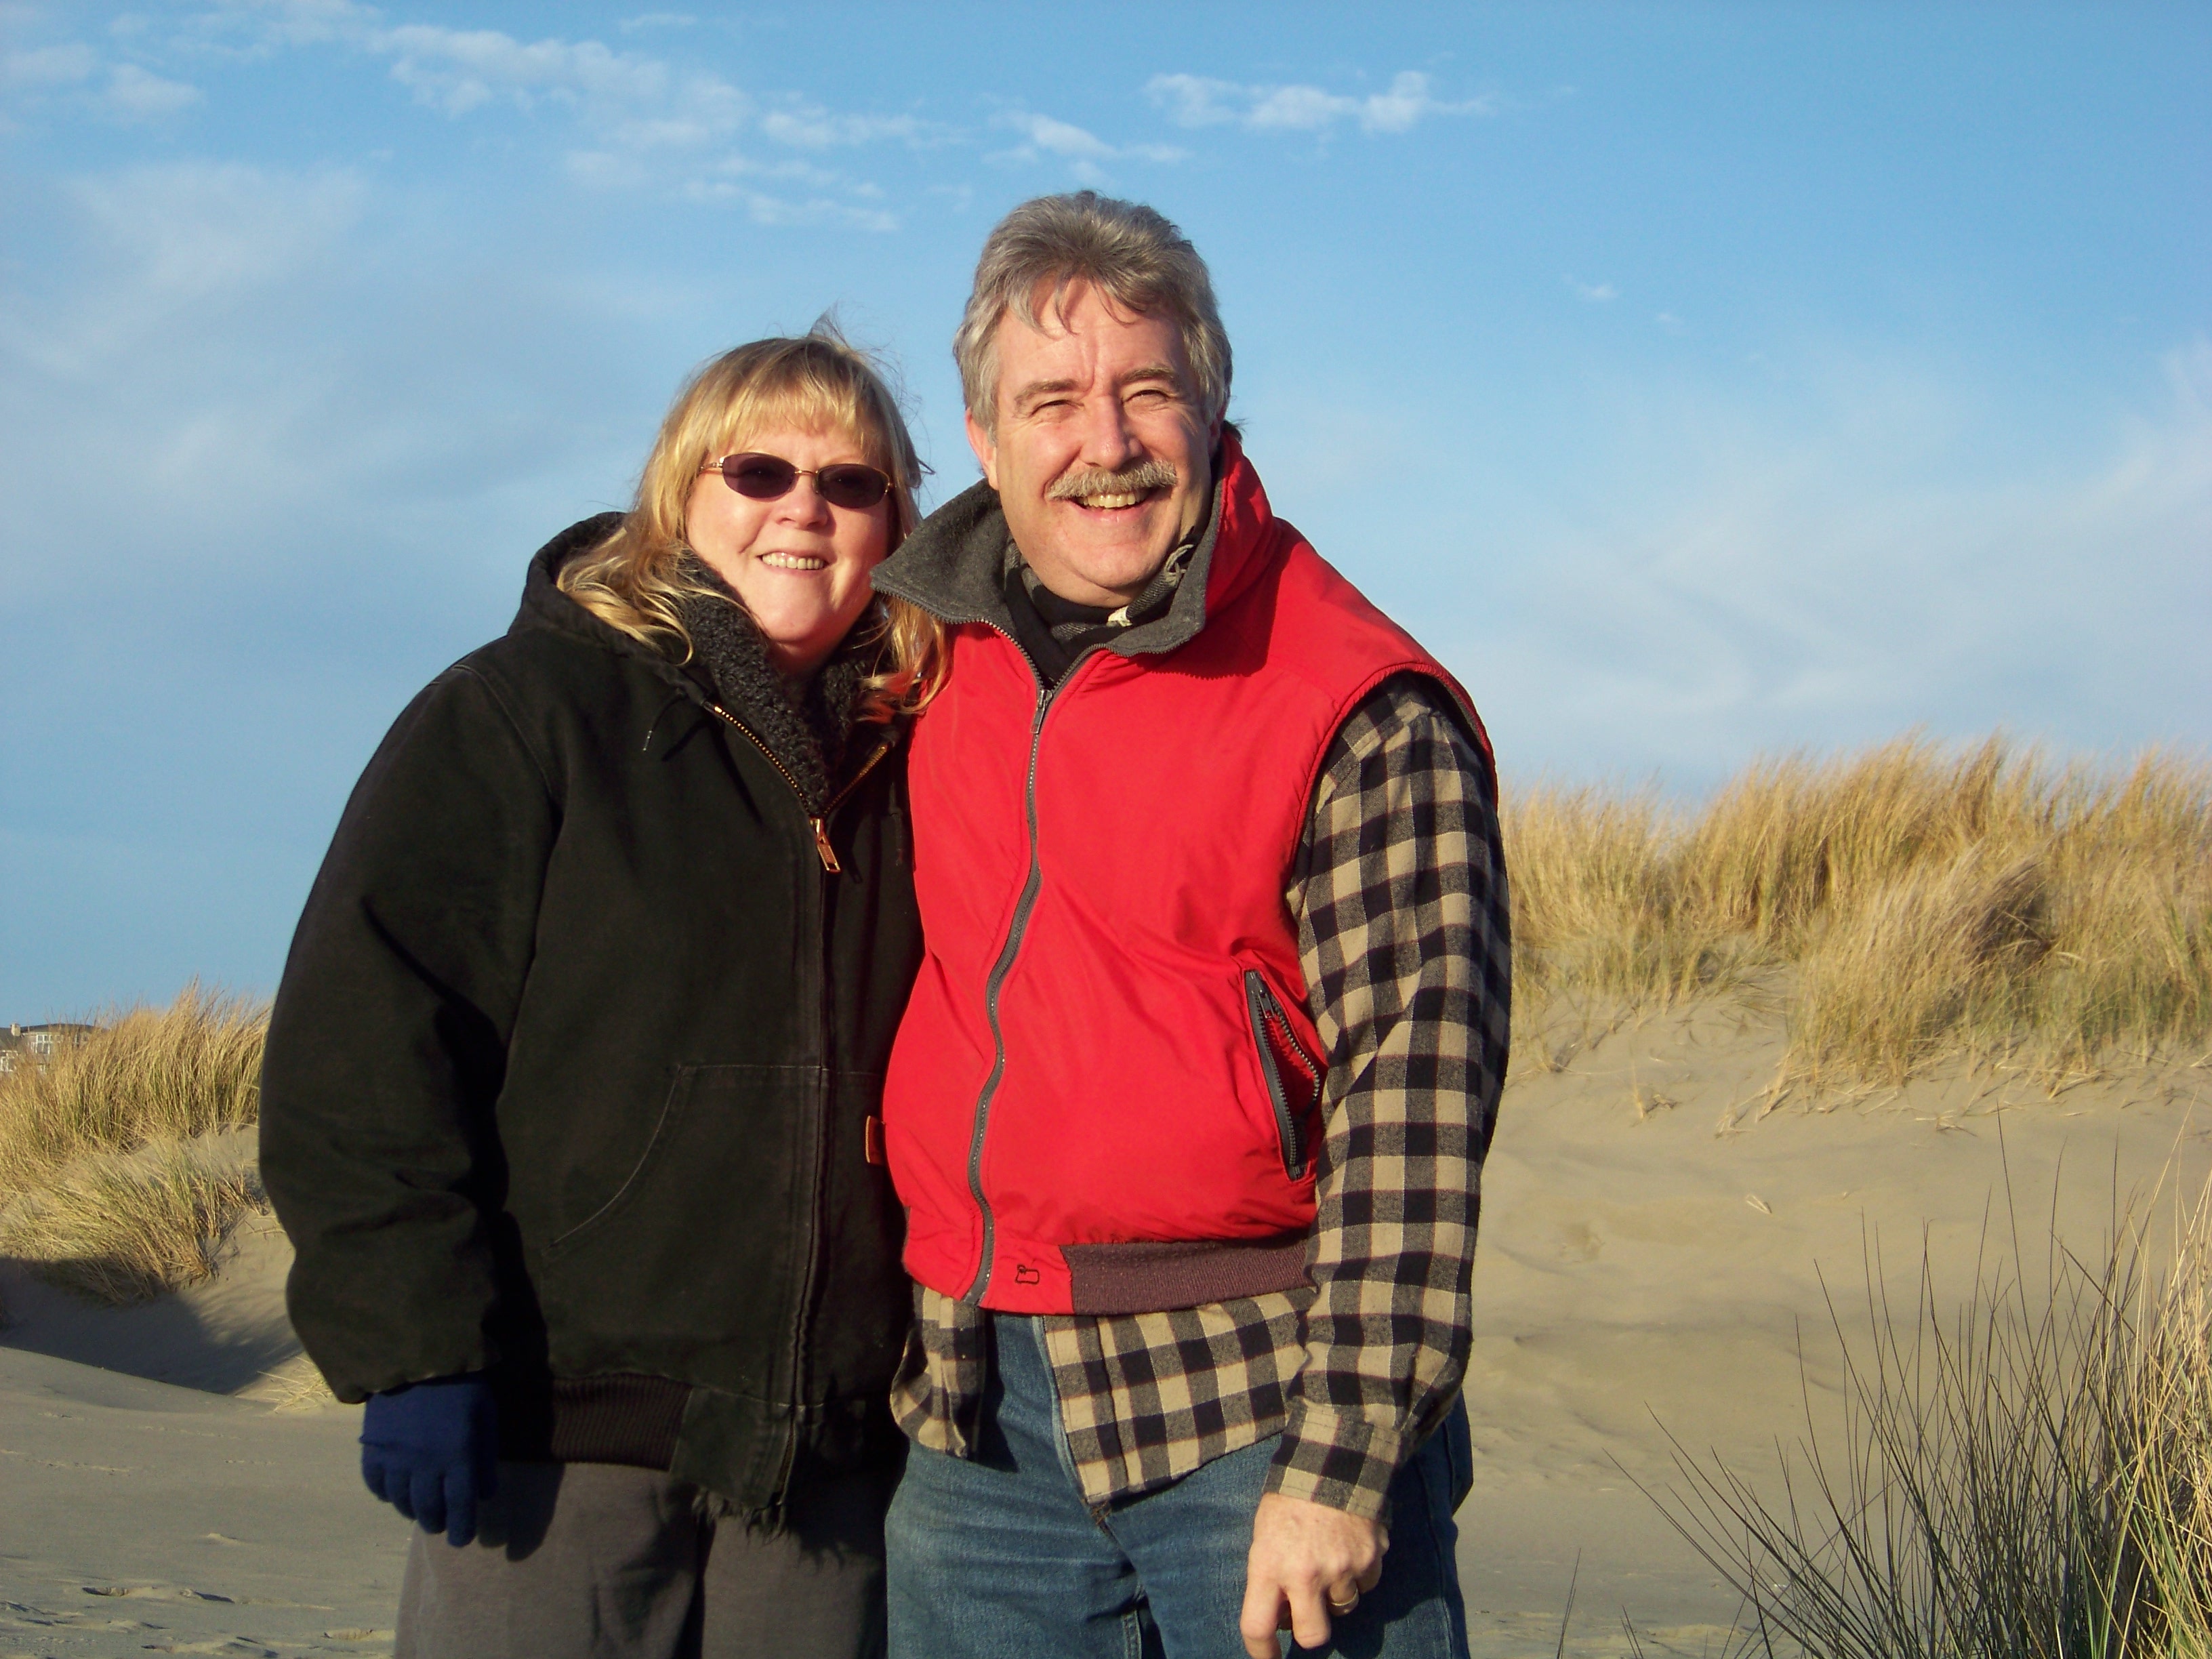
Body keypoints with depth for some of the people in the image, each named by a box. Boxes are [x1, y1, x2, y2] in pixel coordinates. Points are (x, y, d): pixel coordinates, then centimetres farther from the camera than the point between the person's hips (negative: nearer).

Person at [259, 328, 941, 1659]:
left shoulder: (908, 762, 12)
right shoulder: (522, 713, -1)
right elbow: (367, 1038, -7)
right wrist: (415, 1347, -15)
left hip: (828, 1449, 4)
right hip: (564, 1426, -4)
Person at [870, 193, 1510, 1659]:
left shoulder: (1360, 711, -10)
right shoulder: (938, 645, 8)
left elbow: (1415, 1100, -14)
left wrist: (1343, 1459, -18)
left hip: (1258, 1408, -5)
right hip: (981, 1418, 5)